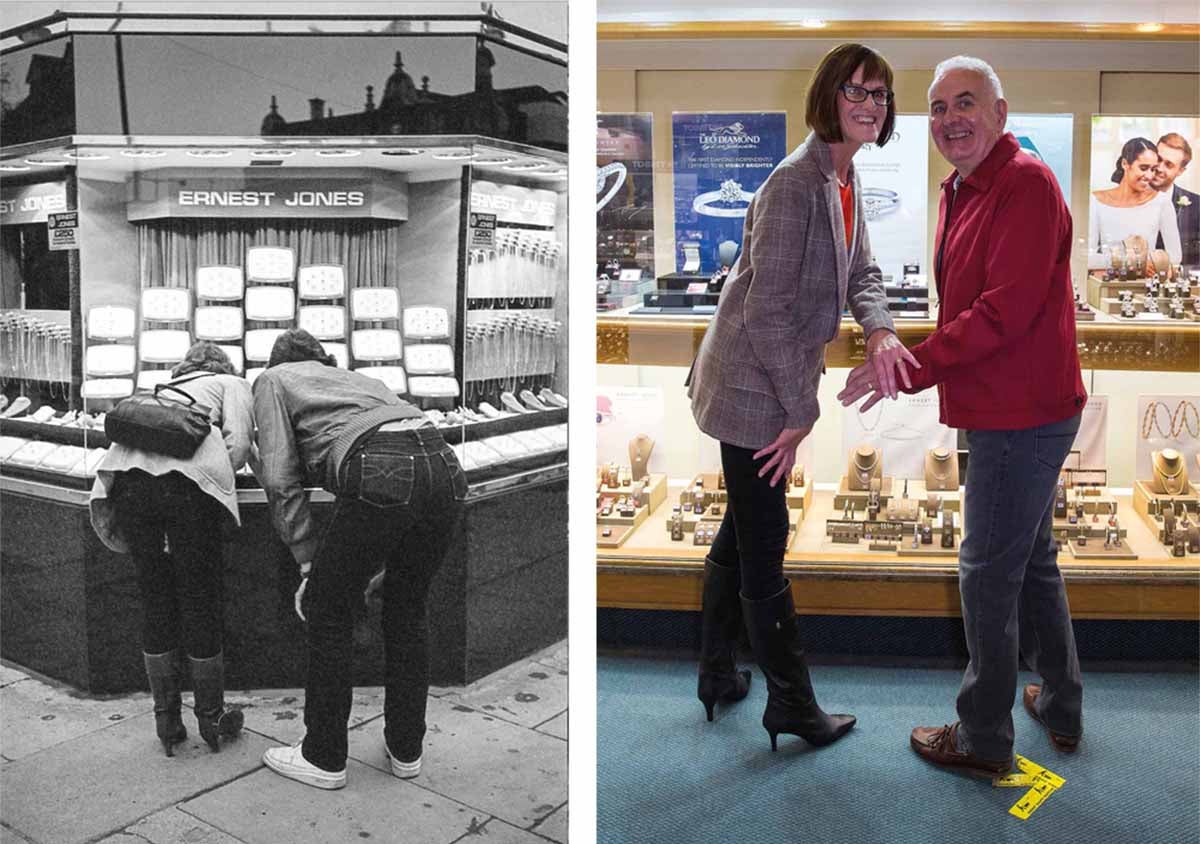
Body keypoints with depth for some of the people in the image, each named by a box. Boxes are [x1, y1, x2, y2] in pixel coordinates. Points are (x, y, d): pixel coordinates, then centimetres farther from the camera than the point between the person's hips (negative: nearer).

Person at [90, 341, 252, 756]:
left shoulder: (163, 392, 39)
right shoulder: (231, 384, 27)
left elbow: (126, 430, 22)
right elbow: (238, 443, 8)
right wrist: (219, 474, 25)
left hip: (127, 473, 4)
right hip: (187, 476, -4)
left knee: (155, 601, 13)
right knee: (200, 600, 7)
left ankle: (166, 720, 20)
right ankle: (212, 717, 18)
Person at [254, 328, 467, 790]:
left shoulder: (273, 379, 22)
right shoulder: (356, 377, 40)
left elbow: (281, 479, 10)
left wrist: (308, 562, 12)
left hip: (381, 472, -6)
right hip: (444, 464, 6)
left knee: (327, 609, 13)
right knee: (407, 611, 22)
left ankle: (324, 759, 22)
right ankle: (406, 750, 32)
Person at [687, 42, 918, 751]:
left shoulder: (848, 180, 7)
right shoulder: (795, 183, -23)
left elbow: (861, 269, 8)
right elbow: (767, 311, -24)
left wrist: (880, 330, -15)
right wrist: (802, 410, -18)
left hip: (775, 380, 10)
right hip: (752, 387, -10)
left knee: (742, 532, 20)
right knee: (765, 546, 3)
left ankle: (718, 674, 37)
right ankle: (793, 704, 18)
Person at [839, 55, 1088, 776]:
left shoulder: (1026, 183, -17)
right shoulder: (961, 191, 14)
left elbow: (1003, 312, -25)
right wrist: (908, 364, 9)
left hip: (1020, 417, -10)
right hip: (1015, 411, 10)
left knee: (988, 575, 0)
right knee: (1033, 560, 21)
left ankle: (985, 739, 14)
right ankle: (1062, 709, 37)